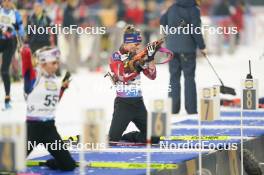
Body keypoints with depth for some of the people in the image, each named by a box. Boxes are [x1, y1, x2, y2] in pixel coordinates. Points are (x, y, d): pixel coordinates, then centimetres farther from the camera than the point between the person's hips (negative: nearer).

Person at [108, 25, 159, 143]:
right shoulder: (116, 57, -6)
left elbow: (152, 76, 4)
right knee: (113, 139, -12)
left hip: (138, 103, 6)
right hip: (123, 103, -6)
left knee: (153, 138, 5)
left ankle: (126, 138, 23)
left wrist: (150, 59, -9)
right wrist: (138, 67, -28)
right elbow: (123, 77, -19)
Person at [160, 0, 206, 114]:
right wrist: (202, 46, -5)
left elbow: (163, 21, 17)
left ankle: (173, 108, 8)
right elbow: (196, 30, -15)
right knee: (189, 77, 4)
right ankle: (191, 108, 2)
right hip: (187, 48, -4)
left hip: (172, 47, 4)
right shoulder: (193, 10, -12)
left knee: (174, 77, 11)